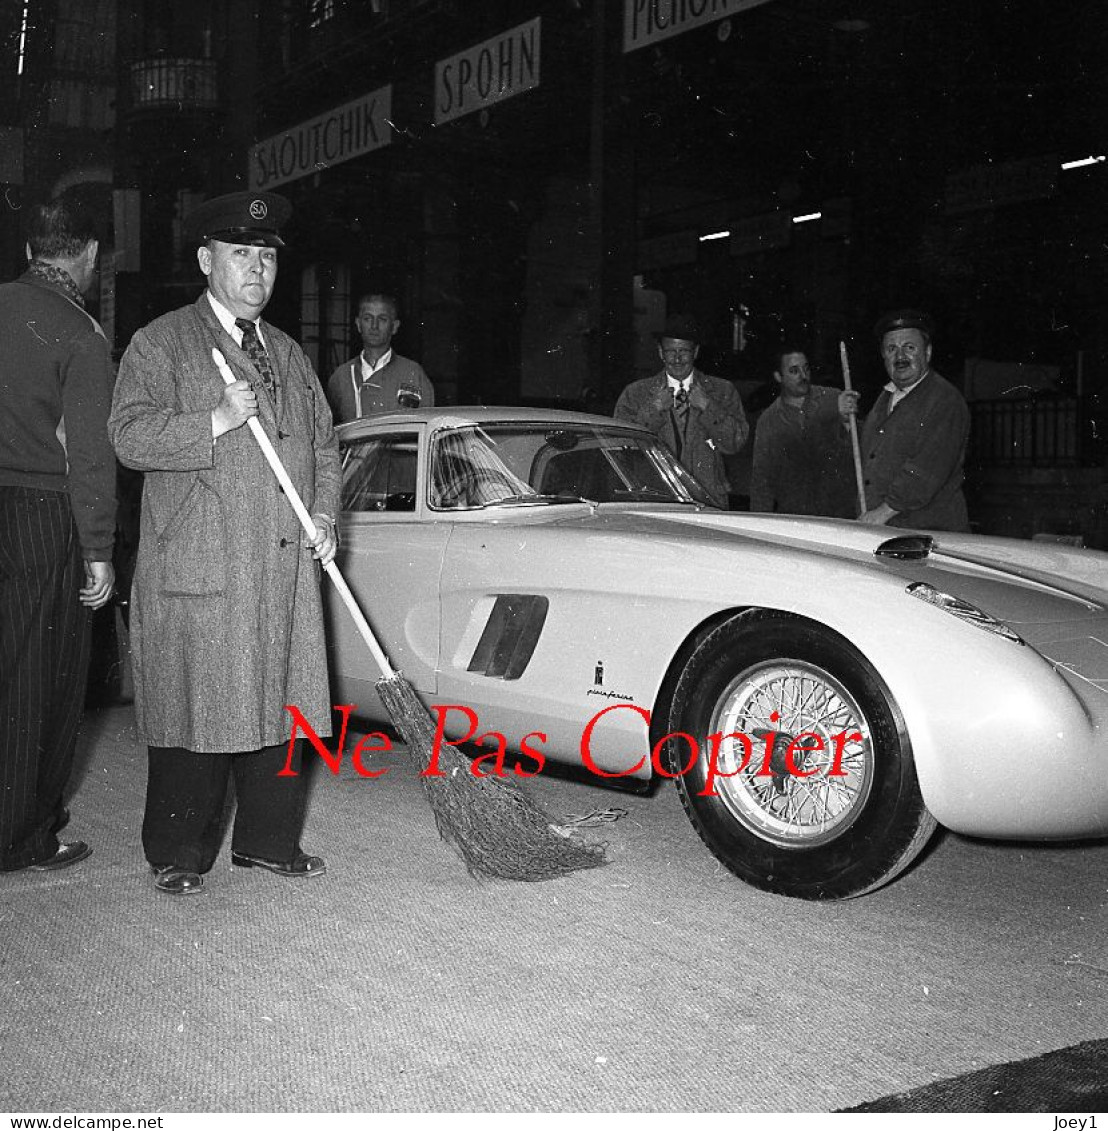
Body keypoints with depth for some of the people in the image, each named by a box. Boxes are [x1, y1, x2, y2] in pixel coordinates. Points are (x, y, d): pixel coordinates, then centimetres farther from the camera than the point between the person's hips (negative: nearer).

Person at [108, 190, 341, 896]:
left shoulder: (289, 353, 21)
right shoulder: (161, 344, 3)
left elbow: (324, 444, 23)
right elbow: (129, 436, -9)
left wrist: (324, 513, 7)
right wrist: (217, 421, -18)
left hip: (287, 568, 5)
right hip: (196, 572, -5)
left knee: (280, 705, 7)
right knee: (195, 711, -2)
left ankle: (269, 840, 19)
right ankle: (180, 854, 10)